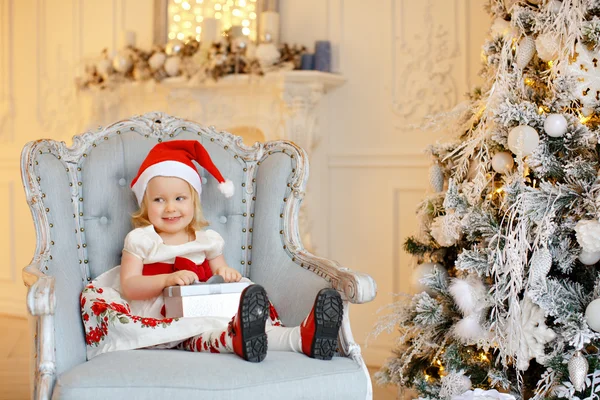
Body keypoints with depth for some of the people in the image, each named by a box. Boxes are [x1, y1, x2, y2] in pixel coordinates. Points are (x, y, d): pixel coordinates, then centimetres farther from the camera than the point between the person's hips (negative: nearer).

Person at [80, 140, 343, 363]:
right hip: (157, 319, -3)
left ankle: (303, 337, -55)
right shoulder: (140, 240, 6)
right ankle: (235, 339, -70)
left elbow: (220, 276, 23)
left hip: (202, 311, 3)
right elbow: (128, 287, -4)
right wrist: (168, 279, -21)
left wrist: (226, 274, -3)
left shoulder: (207, 240, 17)